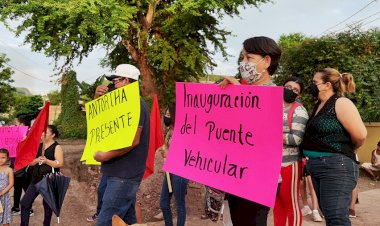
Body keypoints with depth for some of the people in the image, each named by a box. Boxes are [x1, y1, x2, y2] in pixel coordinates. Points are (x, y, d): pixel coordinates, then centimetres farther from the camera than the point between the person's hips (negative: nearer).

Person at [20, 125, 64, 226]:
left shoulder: (57, 147, -7)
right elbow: (30, 162, 8)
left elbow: (60, 163, -16)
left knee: (47, 205, 6)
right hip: (36, 179, 6)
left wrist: (47, 161, -29)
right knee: (25, 202, 2)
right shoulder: (38, 146, 10)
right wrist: (37, 160, -13)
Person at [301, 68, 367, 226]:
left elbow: (360, 135, -18)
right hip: (316, 166, 9)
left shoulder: (341, 103, -11)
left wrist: (346, 150, -2)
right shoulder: (318, 106, 14)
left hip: (336, 166, -9)